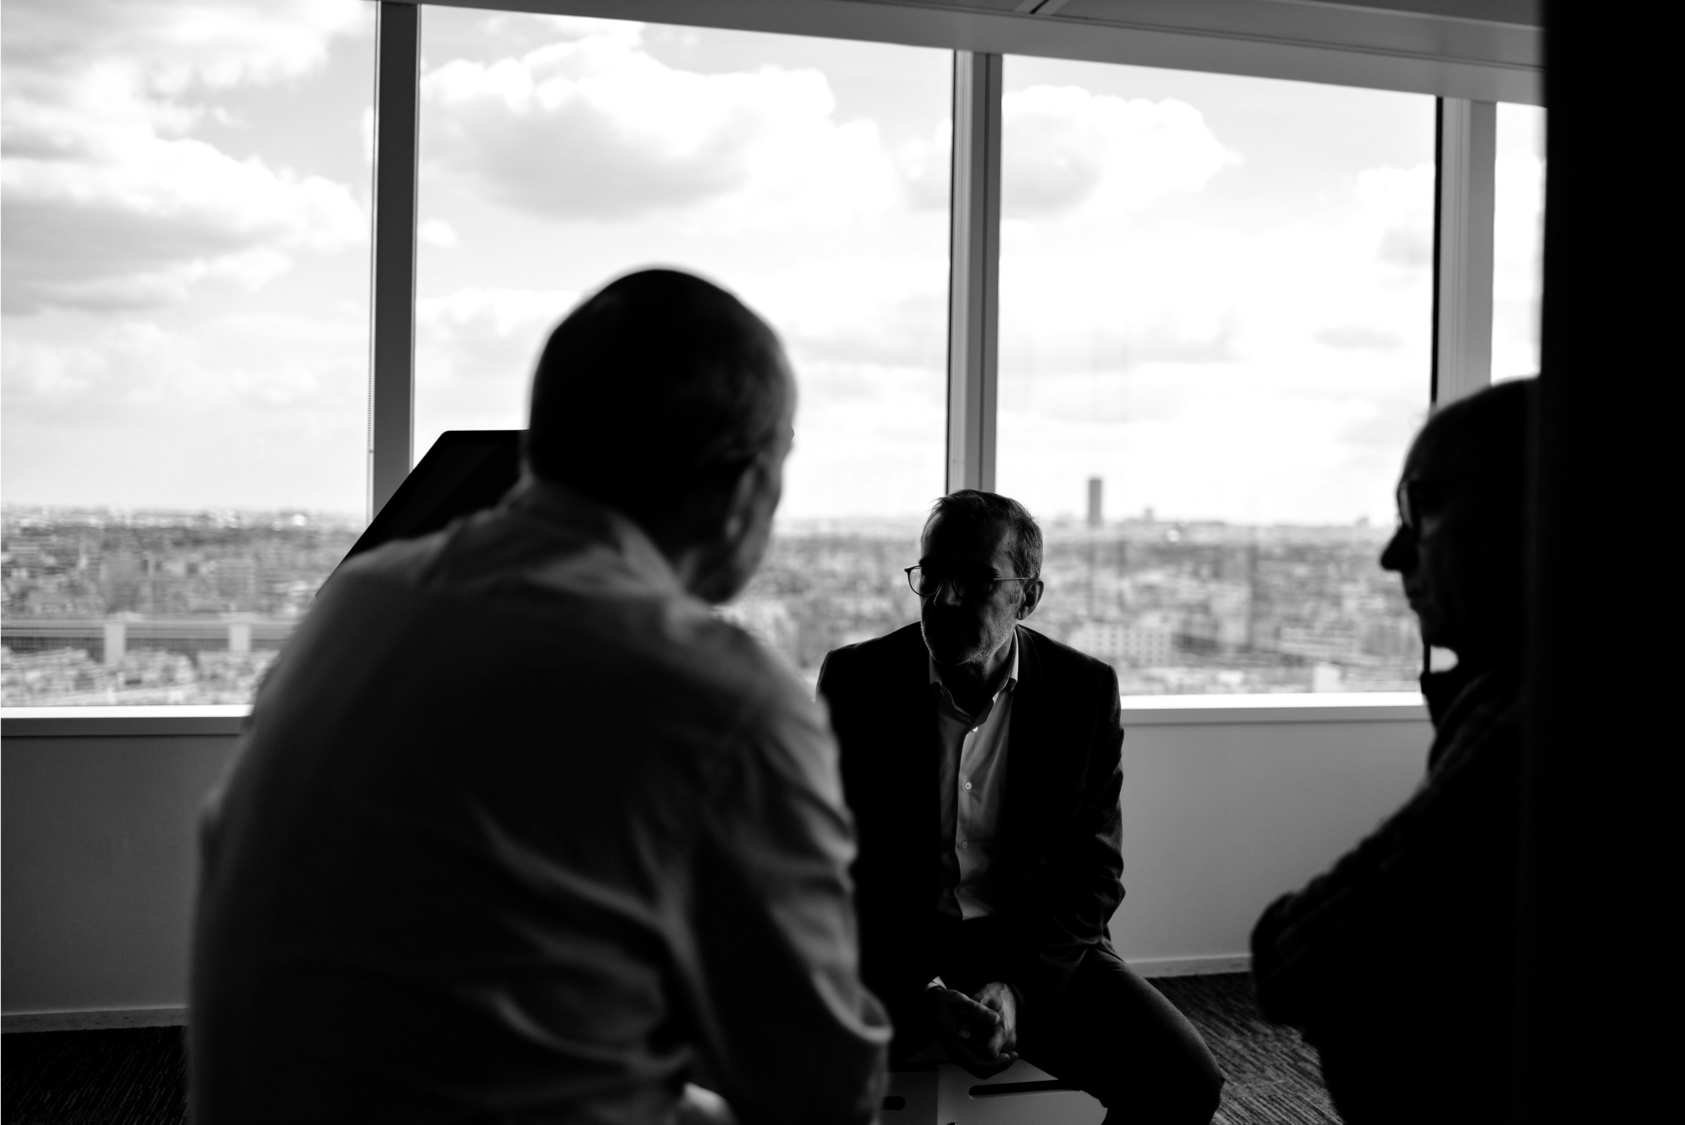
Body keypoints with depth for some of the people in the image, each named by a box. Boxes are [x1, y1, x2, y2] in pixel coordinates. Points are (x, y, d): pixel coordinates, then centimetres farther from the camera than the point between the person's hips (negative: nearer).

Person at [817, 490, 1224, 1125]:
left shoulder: (1085, 690, -2)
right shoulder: (856, 680, -5)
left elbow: (1093, 872, 0)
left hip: (1041, 951, 2)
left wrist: (1016, 987, -15)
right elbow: (841, 867, -4)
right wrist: (925, 992, -17)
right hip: (895, 952, -2)